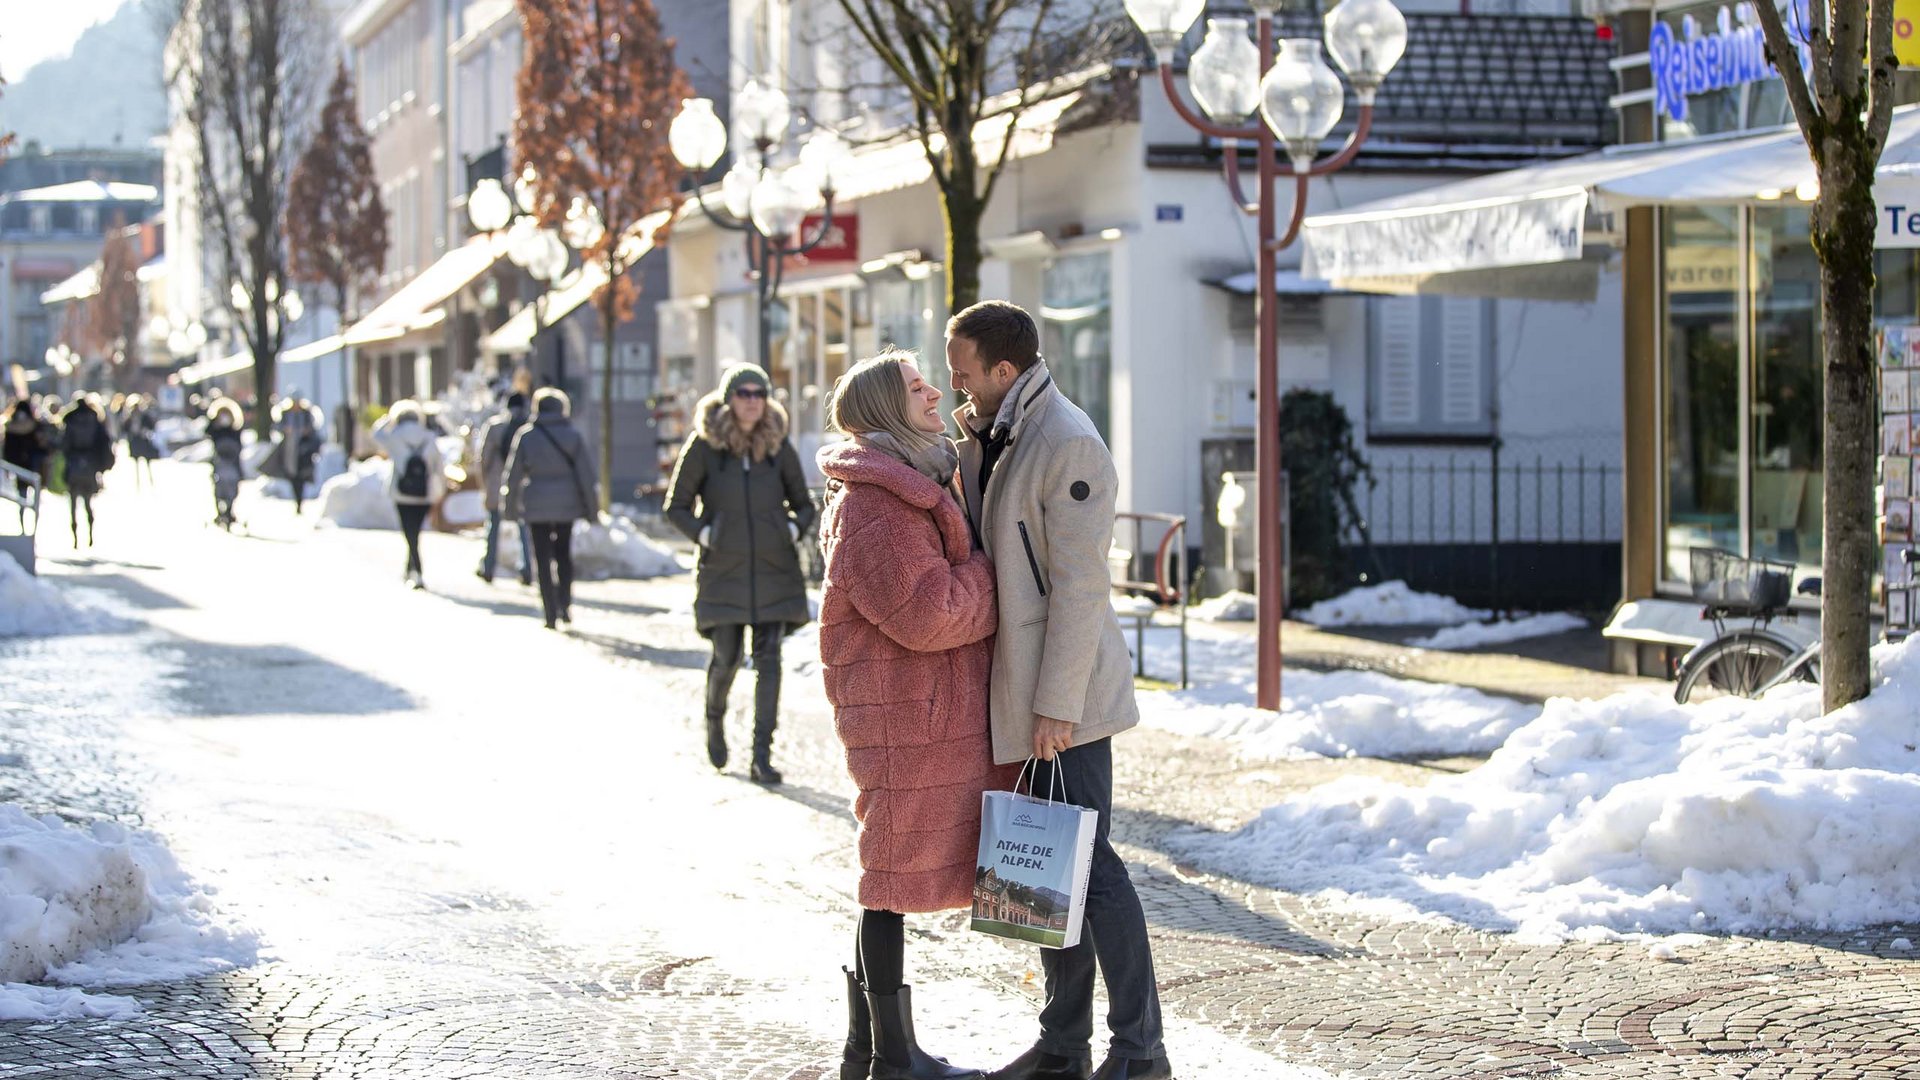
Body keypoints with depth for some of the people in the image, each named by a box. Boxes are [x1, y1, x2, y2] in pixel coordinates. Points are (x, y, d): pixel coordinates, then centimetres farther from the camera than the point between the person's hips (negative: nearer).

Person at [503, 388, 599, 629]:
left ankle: (550, 612, -2)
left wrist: (512, 505, 12)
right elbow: (587, 472, -3)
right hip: (567, 504, 1)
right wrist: (592, 505, 4)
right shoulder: (573, 435, -2)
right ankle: (565, 605, 9)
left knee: (543, 558, 4)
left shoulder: (526, 436, -4)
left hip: (537, 506, -1)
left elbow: (514, 474, 1)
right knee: (564, 554, 17)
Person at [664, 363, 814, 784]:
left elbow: (804, 504, 15)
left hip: (774, 571, 1)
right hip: (724, 572, -1)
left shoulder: (778, 447, 4)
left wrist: (792, 531, -3)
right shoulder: (704, 446, -2)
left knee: (769, 661, -4)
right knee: (726, 659, 0)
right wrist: (705, 535, -8)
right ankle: (715, 719, 33)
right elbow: (677, 506, 4)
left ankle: (762, 756, -1)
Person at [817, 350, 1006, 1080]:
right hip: (902, 711, -11)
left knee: (893, 877, 15)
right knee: (898, 875, -4)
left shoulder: (915, 485, 19)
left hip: (931, 710, 11)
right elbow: (924, 613, -23)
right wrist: (993, 572, -9)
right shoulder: (873, 503, -16)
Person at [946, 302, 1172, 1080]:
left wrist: (1058, 703, -21)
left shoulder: (1065, 444, -17)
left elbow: (1078, 585, -20)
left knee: (1086, 865, -5)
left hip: (1064, 698, -10)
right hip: (1020, 695, 10)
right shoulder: (996, 439, 13)